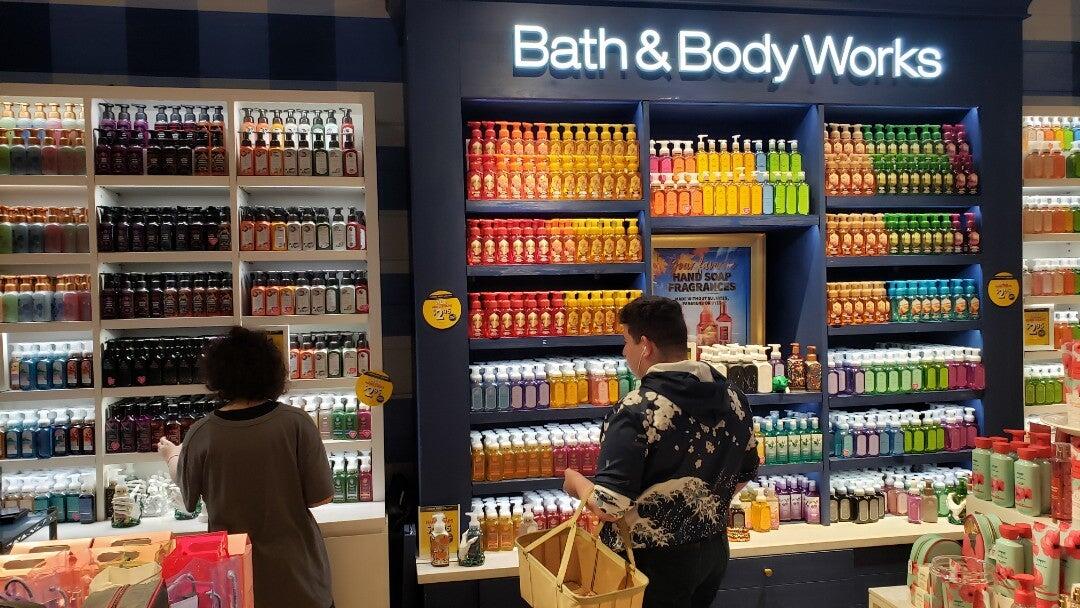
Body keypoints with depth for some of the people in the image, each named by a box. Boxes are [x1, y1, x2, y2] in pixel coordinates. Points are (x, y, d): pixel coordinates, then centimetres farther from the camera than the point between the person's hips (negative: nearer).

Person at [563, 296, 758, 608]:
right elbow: (744, 474, 10)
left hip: (655, 562, -7)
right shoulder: (732, 397, -2)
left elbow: (610, 506, -27)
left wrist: (575, 481, -8)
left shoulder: (637, 411, -26)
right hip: (714, 551, 7)